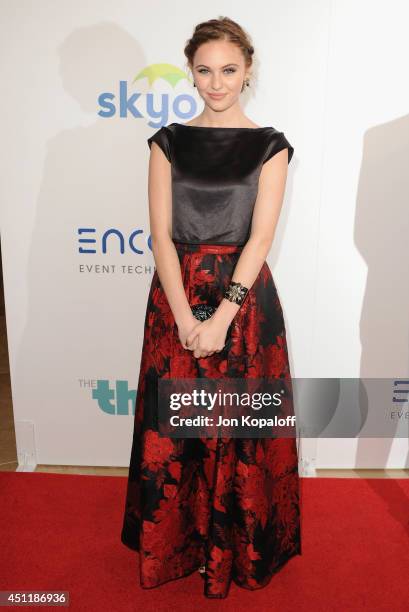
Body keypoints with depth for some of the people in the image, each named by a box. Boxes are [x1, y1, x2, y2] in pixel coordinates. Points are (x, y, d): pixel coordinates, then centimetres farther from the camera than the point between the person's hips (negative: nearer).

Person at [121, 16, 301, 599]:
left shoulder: (269, 145, 2)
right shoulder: (168, 142, 6)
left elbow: (260, 236, -8)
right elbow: (161, 234, -3)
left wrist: (221, 318, -17)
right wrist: (185, 317, -14)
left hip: (245, 297, -1)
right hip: (176, 298, 2)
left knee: (241, 429, 8)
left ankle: (237, 550, 33)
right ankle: (178, 544, 34)